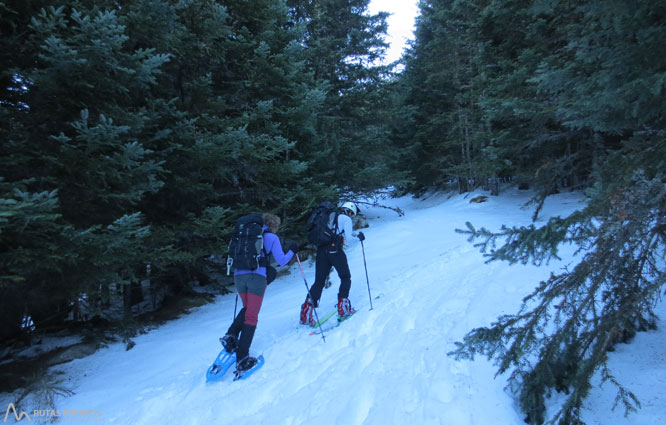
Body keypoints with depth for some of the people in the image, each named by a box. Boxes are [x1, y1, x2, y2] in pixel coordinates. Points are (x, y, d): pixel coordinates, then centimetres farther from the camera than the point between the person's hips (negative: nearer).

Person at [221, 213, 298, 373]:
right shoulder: (271, 237, 5)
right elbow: (281, 261, 3)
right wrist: (292, 251, 20)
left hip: (238, 275, 5)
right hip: (257, 277, -5)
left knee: (247, 308, 27)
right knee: (251, 317, 1)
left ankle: (231, 336, 8)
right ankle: (242, 358, -2)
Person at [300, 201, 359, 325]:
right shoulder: (346, 219, 8)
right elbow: (348, 237, -2)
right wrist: (345, 243, 19)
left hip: (321, 250, 6)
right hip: (335, 249, -6)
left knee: (319, 281, 5)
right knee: (345, 277, 13)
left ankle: (306, 313, -6)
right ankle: (343, 308, 5)